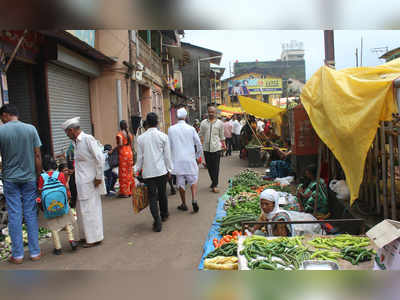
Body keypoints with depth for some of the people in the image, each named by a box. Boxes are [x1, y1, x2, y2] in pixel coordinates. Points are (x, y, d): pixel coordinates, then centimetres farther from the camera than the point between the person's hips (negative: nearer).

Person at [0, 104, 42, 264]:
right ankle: (35, 252, 13)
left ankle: (17, 255, 12)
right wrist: (38, 176, 6)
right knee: (31, 214, 7)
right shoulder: (31, 129, -3)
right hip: (29, 178, 1)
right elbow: (37, 156, -3)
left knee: (14, 215, 6)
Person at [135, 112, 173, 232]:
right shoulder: (163, 136, -4)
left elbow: (140, 157, 2)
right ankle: (164, 214, 36)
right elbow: (167, 155, -1)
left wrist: (136, 169, 13)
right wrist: (169, 169, 8)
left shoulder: (141, 138, -2)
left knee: (152, 196, 4)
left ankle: (157, 221, -5)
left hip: (148, 172, 0)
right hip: (161, 170, 0)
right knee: (162, 193, 18)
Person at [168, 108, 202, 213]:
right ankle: (194, 200, -5)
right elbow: (199, 144, 0)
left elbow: (169, 146, 3)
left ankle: (184, 204, 18)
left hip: (177, 160, 1)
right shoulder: (191, 129, -4)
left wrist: (170, 158, 16)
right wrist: (198, 157, 15)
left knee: (180, 182, 10)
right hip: (190, 159, 0)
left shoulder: (171, 129, -3)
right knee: (193, 180, 12)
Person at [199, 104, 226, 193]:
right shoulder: (203, 123, 8)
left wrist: (223, 144, 7)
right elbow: (201, 136, 10)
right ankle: (214, 181, 30)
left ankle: (214, 185, 2)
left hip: (216, 148, -2)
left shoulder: (219, 123, 6)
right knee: (209, 166, 11)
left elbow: (222, 136, 10)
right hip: (206, 148, 2)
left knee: (216, 167, -3)